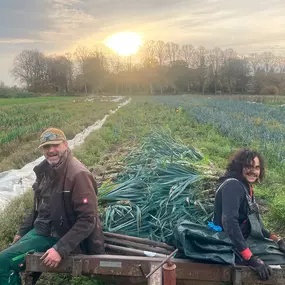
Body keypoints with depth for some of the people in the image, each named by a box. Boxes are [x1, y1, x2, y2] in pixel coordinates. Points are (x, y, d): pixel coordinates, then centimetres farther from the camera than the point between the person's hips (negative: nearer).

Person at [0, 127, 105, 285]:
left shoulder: (78, 175, -23)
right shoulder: (45, 170, 2)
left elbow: (88, 220, -24)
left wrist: (61, 249, -27)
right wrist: (22, 232, 19)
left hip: (61, 237, -8)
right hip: (42, 230, 8)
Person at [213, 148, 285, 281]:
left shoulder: (247, 188, 12)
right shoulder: (233, 185, -18)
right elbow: (229, 221, -30)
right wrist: (251, 259, -32)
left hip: (243, 242, 9)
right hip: (229, 246, -9)